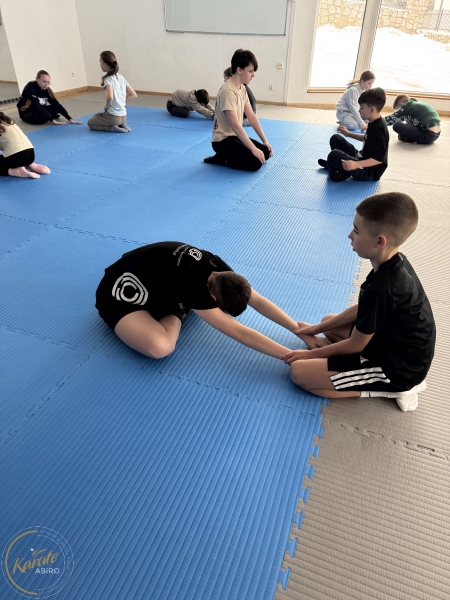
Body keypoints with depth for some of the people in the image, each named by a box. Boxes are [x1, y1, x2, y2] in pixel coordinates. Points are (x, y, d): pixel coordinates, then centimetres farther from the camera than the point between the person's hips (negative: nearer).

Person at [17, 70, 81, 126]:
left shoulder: (46, 89, -10)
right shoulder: (30, 88, -27)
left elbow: (56, 104, -16)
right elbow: (37, 106, -35)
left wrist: (69, 119, -26)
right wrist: (52, 120, -41)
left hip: (39, 110, 5)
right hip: (26, 112, -5)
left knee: (56, 108, -11)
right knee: (42, 119, -34)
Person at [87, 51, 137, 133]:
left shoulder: (108, 79, -16)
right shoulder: (121, 77, 6)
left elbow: (110, 97, -34)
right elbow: (133, 95, 10)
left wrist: (106, 106, -14)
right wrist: (122, 100, 8)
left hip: (113, 116, -7)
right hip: (123, 116, 7)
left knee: (90, 122, 18)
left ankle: (112, 128, -4)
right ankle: (121, 125, 10)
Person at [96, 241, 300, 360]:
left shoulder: (215, 266, -16)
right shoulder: (194, 285, -38)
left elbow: (258, 301, -13)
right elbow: (240, 333, -38)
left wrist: (299, 330, -17)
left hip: (154, 282, 7)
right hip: (120, 293, -7)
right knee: (161, 348, -32)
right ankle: (177, 310, -5)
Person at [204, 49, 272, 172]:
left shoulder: (242, 88, 6)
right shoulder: (228, 91, -22)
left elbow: (251, 116, 7)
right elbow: (235, 125, -28)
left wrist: (265, 141, 0)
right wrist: (253, 149, -29)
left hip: (236, 136, 9)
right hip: (223, 140, -9)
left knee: (266, 153, 3)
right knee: (256, 162, -21)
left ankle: (227, 156, 9)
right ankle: (222, 159, -2)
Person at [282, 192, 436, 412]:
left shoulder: (381, 289, -33)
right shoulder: (395, 262, -5)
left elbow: (355, 345, -18)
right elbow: (362, 309, 8)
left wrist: (312, 353, -3)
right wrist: (318, 328, 11)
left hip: (395, 367, -9)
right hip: (400, 349, 9)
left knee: (299, 371, -14)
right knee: (328, 322, 24)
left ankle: (392, 389, -4)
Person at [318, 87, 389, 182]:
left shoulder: (378, 128, -26)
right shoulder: (373, 122, 2)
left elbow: (379, 159, -28)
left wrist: (356, 165, -40)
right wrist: (348, 134, 17)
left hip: (370, 172, -10)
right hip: (362, 158, 10)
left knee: (334, 155, -27)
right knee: (336, 138, 11)